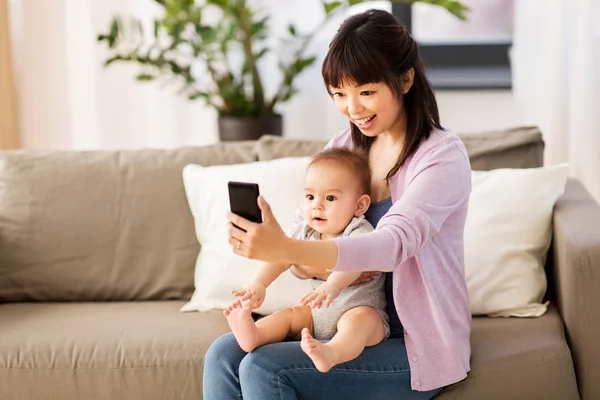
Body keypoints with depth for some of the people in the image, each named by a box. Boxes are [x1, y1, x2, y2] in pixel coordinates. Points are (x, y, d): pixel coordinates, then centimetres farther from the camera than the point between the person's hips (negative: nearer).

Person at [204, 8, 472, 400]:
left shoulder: (442, 155, -15)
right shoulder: (343, 147, 6)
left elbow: (396, 242, -31)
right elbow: (306, 231, 5)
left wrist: (286, 249, -46)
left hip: (416, 350, -6)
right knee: (224, 355, -12)